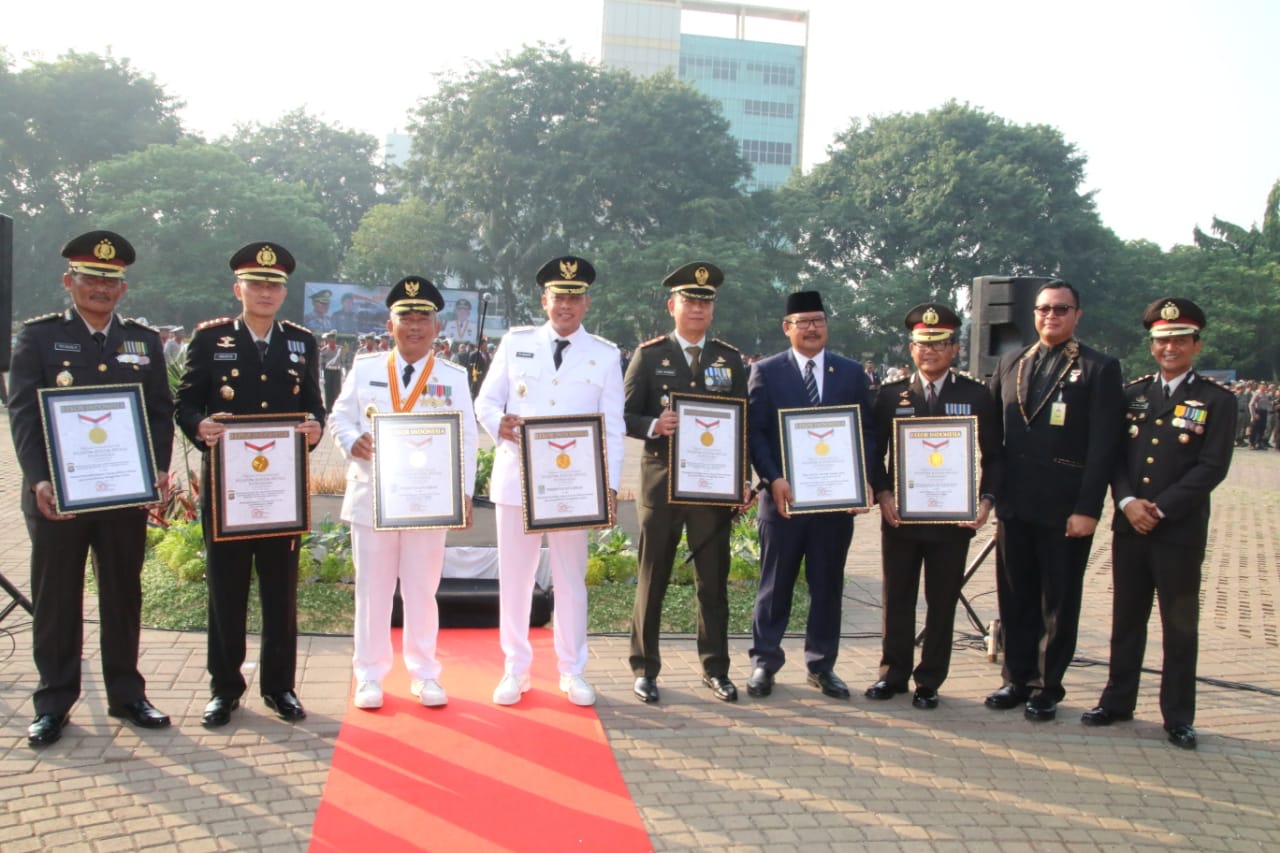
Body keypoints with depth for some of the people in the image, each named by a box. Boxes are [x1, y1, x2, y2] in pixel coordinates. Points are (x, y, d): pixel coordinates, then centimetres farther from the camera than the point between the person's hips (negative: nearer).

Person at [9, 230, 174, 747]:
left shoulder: (144, 341, 9)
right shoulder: (38, 336, 1)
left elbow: (161, 411, 5)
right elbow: (23, 412, -7)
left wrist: (158, 469, -11)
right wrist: (39, 479, -20)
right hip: (56, 493, -2)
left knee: (123, 595, 11)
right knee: (55, 599, 7)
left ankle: (126, 694, 23)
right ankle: (54, 703, 19)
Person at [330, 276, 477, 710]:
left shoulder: (453, 377, 3)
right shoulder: (364, 368, 5)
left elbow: (466, 439, 2)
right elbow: (339, 418, 9)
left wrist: (465, 492, -5)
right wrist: (352, 442, -14)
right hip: (371, 498, 0)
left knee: (422, 590, 8)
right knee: (372, 590, 7)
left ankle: (424, 674, 20)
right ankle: (369, 675, 18)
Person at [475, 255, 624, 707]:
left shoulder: (605, 355, 3)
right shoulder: (515, 342, 4)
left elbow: (614, 427, 1)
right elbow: (485, 399, 7)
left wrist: (611, 484, -7)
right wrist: (498, 424, -16)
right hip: (516, 479, 1)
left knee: (571, 579, 8)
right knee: (514, 576, 7)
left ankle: (572, 672, 22)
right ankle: (515, 670, 21)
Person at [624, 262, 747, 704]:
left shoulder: (730, 359, 7)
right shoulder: (650, 355, 1)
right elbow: (625, 415, -2)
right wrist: (654, 426, -22)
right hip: (661, 482, -2)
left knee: (713, 580, 8)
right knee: (652, 580, 6)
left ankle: (716, 669, 21)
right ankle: (645, 669, 17)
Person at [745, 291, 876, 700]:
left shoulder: (852, 372, 8)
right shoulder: (766, 371, 1)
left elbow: (867, 431, 7)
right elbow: (755, 432, -4)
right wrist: (774, 480, -17)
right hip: (784, 495, -2)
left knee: (828, 584, 10)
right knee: (775, 584, 6)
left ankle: (822, 665, 22)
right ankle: (764, 662, 18)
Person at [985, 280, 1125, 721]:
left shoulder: (1099, 369, -3)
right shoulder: (1011, 364, 11)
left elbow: (1103, 446, -9)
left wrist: (1087, 509, -14)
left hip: (1065, 509, -4)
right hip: (1014, 503, 4)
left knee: (1059, 603, 7)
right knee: (1015, 598, 12)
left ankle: (1048, 687, 18)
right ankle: (1017, 678, 24)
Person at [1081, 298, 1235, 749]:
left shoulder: (1216, 400, -2)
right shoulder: (1132, 393, 9)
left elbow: (1212, 468, -10)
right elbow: (1113, 454, 5)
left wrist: (1159, 509, -15)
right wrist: (1127, 501, -11)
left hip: (1181, 531, -3)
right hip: (1129, 526, 3)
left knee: (1180, 626, 6)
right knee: (1126, 619, 13)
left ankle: (1178, 716, 17)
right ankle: (1117, 700, 24)